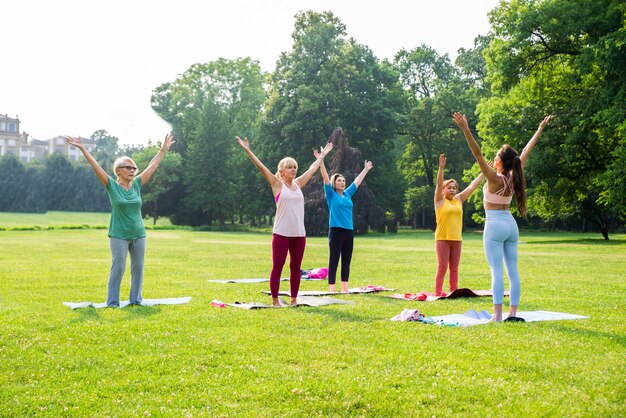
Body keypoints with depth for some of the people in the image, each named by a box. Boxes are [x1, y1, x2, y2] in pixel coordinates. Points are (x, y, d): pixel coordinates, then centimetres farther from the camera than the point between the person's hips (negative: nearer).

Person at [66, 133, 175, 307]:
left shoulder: (137, 184, 6)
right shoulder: (112, 186, -4)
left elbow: (152, 166, 11)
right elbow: (96, 166, -10)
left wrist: (164, 149, 13)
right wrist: (82, 148, -15)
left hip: (139, 234, 5)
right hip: (119, 235, -4)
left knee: (138, 267, 8)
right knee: (118, 268, -3)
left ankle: (135, 300, 18)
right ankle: (112, 302, 6)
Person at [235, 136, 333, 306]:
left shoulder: (298, 184, 14)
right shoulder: (277, 184, 1)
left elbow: (312, 169, 26)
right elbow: (261, 167, -5)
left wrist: (322, 155, 36)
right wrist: (248, 150, -11)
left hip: (299, 234, 5)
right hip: (281, 233, -5)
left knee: (296, 268, 9)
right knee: (277, 267, -1)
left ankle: (294, 299, 16)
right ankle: (275, 300, 4)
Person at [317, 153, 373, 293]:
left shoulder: (347, 194, 14)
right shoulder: (331, 195, 0)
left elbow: (357, 181, 26)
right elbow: (325, 178, -9)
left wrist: (366, 170, 36)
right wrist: (321, 161, -18)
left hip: (349, 232, 6)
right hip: (336, 231, -6)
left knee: (346, 261, 10)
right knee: (334, 261, -3)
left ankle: (344, 288, 16)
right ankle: (332, 288, 0)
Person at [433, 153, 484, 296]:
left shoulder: (458, 199, 12)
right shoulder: (440, 200, 0)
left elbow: (472, 186, 15)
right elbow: (439, 184, -14)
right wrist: (441, 167, -28)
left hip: (456, 239, 5)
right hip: (442, 238, -5)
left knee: (454, 268, 8)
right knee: (442, 267, -6)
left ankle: (454, 290, 14)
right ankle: (438, 292, -2)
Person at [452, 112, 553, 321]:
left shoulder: (495, 179, -14)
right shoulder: (513, 177, 2)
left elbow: (478, 154, -24)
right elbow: (525, 152, 13)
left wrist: (466, 130, -30)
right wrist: (540, 130, 22)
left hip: (495, 225, -7)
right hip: (511, 224, 7)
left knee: (497, 272, -10)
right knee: (513, 271, 6)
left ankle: (497, 315, -14)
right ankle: (513, 313, 8)